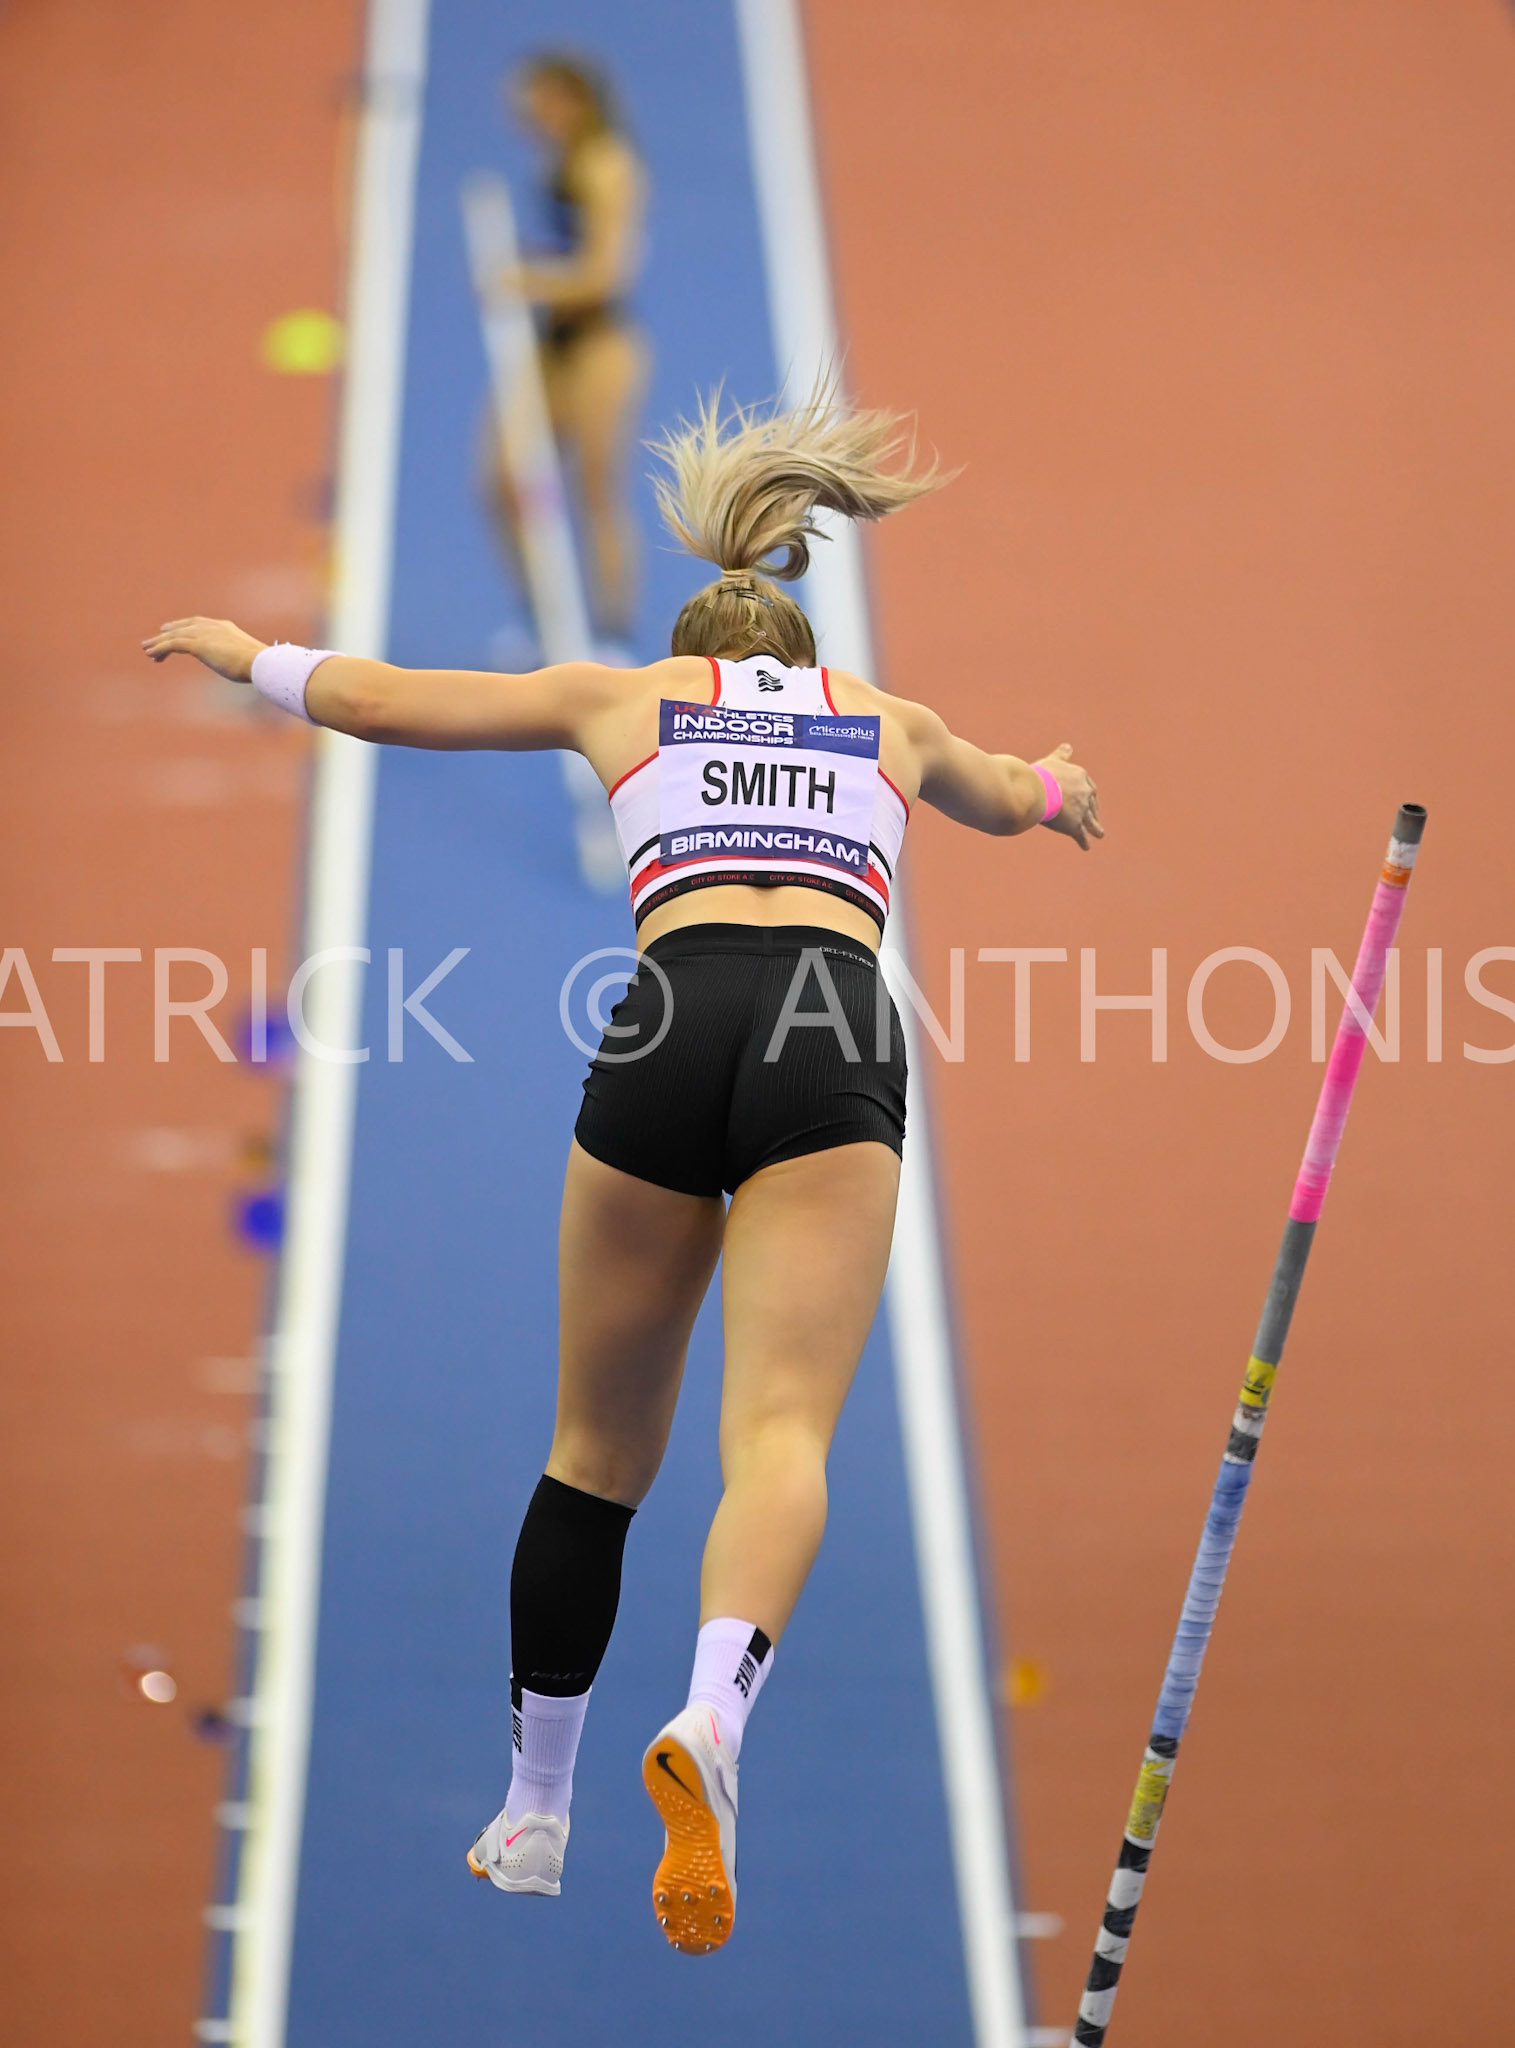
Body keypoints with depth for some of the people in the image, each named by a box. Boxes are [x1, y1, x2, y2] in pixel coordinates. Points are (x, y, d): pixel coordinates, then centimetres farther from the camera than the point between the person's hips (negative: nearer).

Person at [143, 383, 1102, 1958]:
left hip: (669, 1024, 0)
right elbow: (1010, 799, 54)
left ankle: (532, 1815, 26)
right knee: (780, 1430, -12)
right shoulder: (888, 721, 30)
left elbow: (375, 696, 33)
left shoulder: (626, 694, 25)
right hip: (836, 1045, 0)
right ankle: (711, 1720, -41)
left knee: (599, 1452, 14)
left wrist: (244, 653, 52)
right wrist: (1056, 791, 79)